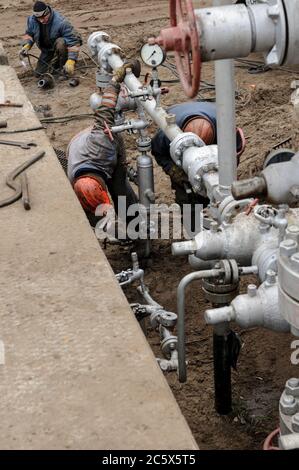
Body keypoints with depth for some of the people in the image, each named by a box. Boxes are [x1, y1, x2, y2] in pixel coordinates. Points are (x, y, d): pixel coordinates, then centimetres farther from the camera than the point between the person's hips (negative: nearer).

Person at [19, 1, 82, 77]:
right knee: (39, 73, -1)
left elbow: (73, 41, -34)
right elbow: (29, 34, 3)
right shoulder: (32, 20, -17)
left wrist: (71, 61, -42)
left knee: (60, 43, -39)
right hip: (47, 50, 5)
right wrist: (26, 45, -18)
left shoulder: (60, 22, -34)